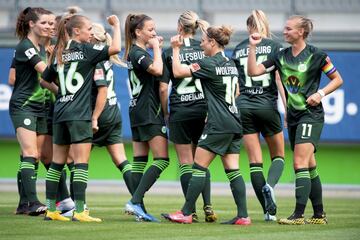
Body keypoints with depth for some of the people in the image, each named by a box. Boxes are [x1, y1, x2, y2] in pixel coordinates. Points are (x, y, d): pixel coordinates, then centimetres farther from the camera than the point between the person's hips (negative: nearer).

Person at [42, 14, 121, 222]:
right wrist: (116, 25, -2)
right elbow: (115, 48, -16)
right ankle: (79, 211, -12)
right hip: (79, 114, -7)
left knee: (57, 163, 11)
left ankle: (51, 209, 13)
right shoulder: (84, 49, -6)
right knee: (81, 163, -7)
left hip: (60, 111, 7)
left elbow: (45, 80, 22)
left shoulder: (59, 54, 13)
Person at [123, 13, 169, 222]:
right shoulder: (138, 53, -14)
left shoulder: (135, 52, 15)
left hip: (138, 111, 10)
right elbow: (157, 70, -30)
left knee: (140, 160, 6)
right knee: (162, 160, -10)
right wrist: (157, 48, -15)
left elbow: (154, 72, 22)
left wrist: (158, 49, 11)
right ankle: (135, 201, -17)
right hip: (149, 112, -10)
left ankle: (139, 209, 4)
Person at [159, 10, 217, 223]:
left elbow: (163, 88, -3)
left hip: (180, 112, -2)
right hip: (203, 109, 2)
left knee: (186, 162, 4)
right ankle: (208, 206, 3)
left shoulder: (169, 53, -4)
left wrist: (165, 112, 5)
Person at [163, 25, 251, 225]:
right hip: (234, 123, 8)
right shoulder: (230, 64, 14)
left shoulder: (209, 64, -11)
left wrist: (175, 49, 2)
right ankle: (243, 215, -2)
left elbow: (178, 72, -10)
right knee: (233, 170, 5)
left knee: (199, 167, -3)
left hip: (218, 125, -8)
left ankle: (186, 213, -1)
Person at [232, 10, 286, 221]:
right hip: (267, 105, -2)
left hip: (243, 106, 2)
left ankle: (269, 211, -4)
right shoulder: (274, 46, 0)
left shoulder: (238, 49, 9)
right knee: (278, 155, 13)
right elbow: (280, 79, -8)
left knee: (255, 160, 3)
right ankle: (270, 185, -19)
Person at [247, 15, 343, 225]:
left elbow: (338, 79, 1)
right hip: (293, 115, 7)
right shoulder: (281, 57, 8)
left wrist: (321, 93, -13)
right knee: (310, 167, 10)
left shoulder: (316, 55, -7)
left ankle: (299, 215, -18)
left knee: (300, 163, -16)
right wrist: (253, 47, -3)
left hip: (311, 114, -6)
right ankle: (319, 215, 17)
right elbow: (254, 71, 4)